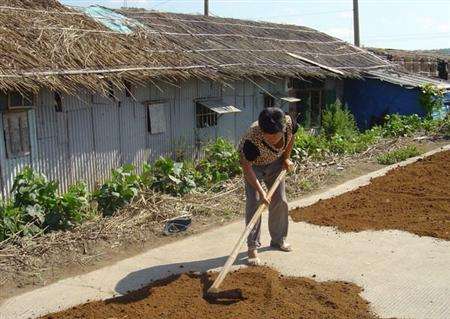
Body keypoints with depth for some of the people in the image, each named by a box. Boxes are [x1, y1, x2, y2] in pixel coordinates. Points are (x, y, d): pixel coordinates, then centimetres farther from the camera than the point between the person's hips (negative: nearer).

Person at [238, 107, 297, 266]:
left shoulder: (289, 123, -30)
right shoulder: (253, 140, -42)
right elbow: (246, 167, -33)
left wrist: (286, 158, -4)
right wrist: (261, 191, -35)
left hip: (275, 162, 5)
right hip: (254, 165, -4)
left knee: (280, 201, 8)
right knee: (254, 202, -13)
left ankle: (278, 239, 26)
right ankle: (253, 247, -5)